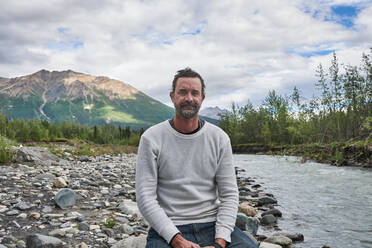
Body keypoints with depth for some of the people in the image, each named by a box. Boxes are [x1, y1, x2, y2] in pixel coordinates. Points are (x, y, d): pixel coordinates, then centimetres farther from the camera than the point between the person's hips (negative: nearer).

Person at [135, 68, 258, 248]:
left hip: (213, 224, 2)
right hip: (168, 229, -2)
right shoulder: (151, 138, -2)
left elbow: (229, 194, 2)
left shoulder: (219, 138, 5)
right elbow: (145, 197, -7)